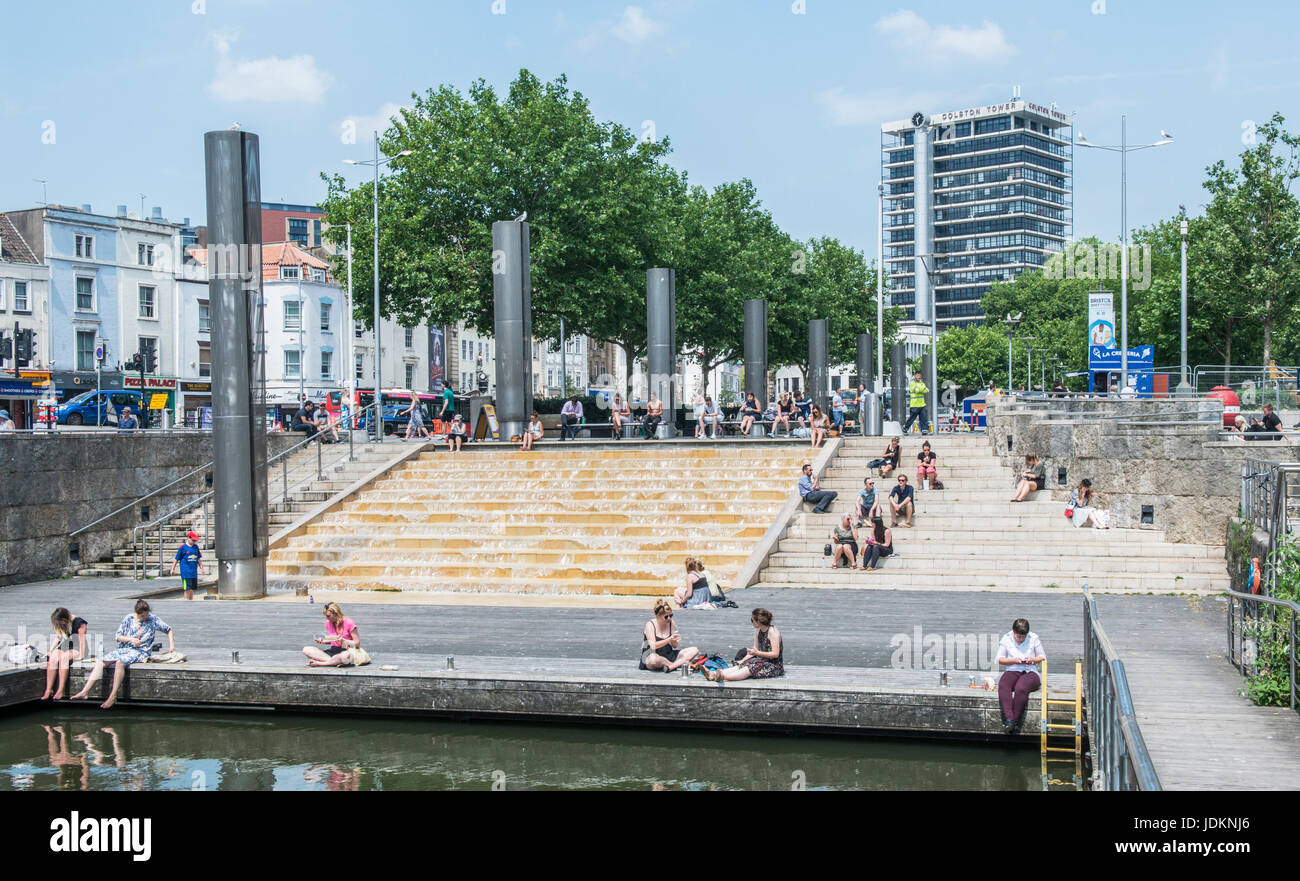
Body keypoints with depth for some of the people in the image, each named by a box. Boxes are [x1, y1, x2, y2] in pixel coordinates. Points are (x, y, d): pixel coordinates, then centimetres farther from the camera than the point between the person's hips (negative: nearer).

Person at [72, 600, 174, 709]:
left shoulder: (153, 619, 4)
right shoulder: (129, 619, 8)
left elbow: (168, 630, 12)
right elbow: (118, 636, 8)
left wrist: (171, 646, 0)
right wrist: (130, 639, -10)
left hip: (141, 651, -4)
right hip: (124, 648, 4)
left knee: (120, 662, -35)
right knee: (100, 662, -18)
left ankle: (113, 697, -34)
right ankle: (84, 692, -22)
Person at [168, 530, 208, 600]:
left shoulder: (196, 547, 10)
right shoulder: (183, 547, -5)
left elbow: (198, 559, 19)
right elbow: (176, 559, 1)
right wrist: (172, 569, 2)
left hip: (194, 572, 5)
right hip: (186, 572, -5)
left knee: (192, 589, 9)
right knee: (188, 589, -10)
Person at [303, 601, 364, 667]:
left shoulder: (349, 623, -8)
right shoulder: (328, 623, 8)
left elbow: (357, 644, -7)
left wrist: (343, 640, -20)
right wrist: (322, 641, 2)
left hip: (346, 651, -6)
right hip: (332, 651, 6)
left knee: (345, 656, -46)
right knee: (306, 649, -14)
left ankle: (319, 663, -26)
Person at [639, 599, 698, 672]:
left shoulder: (671, 623, 3)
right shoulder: (650, 625, -10)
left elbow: (675, 646, 6)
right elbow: (653, 646, -21)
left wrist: (674, 641, -17)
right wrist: (669, 639, -27)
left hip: (669, 656, 6)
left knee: (694, 650, -10)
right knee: (654, 658, -43)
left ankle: (670, 667, -31)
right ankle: (678, 664, -16)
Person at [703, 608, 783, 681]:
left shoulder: (773, 632, -16)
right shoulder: (757, 630, 9)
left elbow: (775, 654, -21)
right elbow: (755, 649, 12)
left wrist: (757, 653, -29)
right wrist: (742, 660, -2)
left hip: (775, 665, -7)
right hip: (762, 660, 7)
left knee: (750, 668, -32)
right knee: (741, 666, -18)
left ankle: (722, 676, -55)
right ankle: (713, 674, -40)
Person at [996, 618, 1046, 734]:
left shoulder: (1033, 638, 8)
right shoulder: (1006, 639, 10)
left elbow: (1043, 658, 13)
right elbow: (1000, 659, 10)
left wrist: (1032, 660, -8)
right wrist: (1014, 660, -8)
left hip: (1030, 672, -1)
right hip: (1011, 671, 1)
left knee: (1021, 688, -37)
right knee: (1003, 686, -35)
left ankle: (1015, 722, -34)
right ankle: (1009, 719, -47)